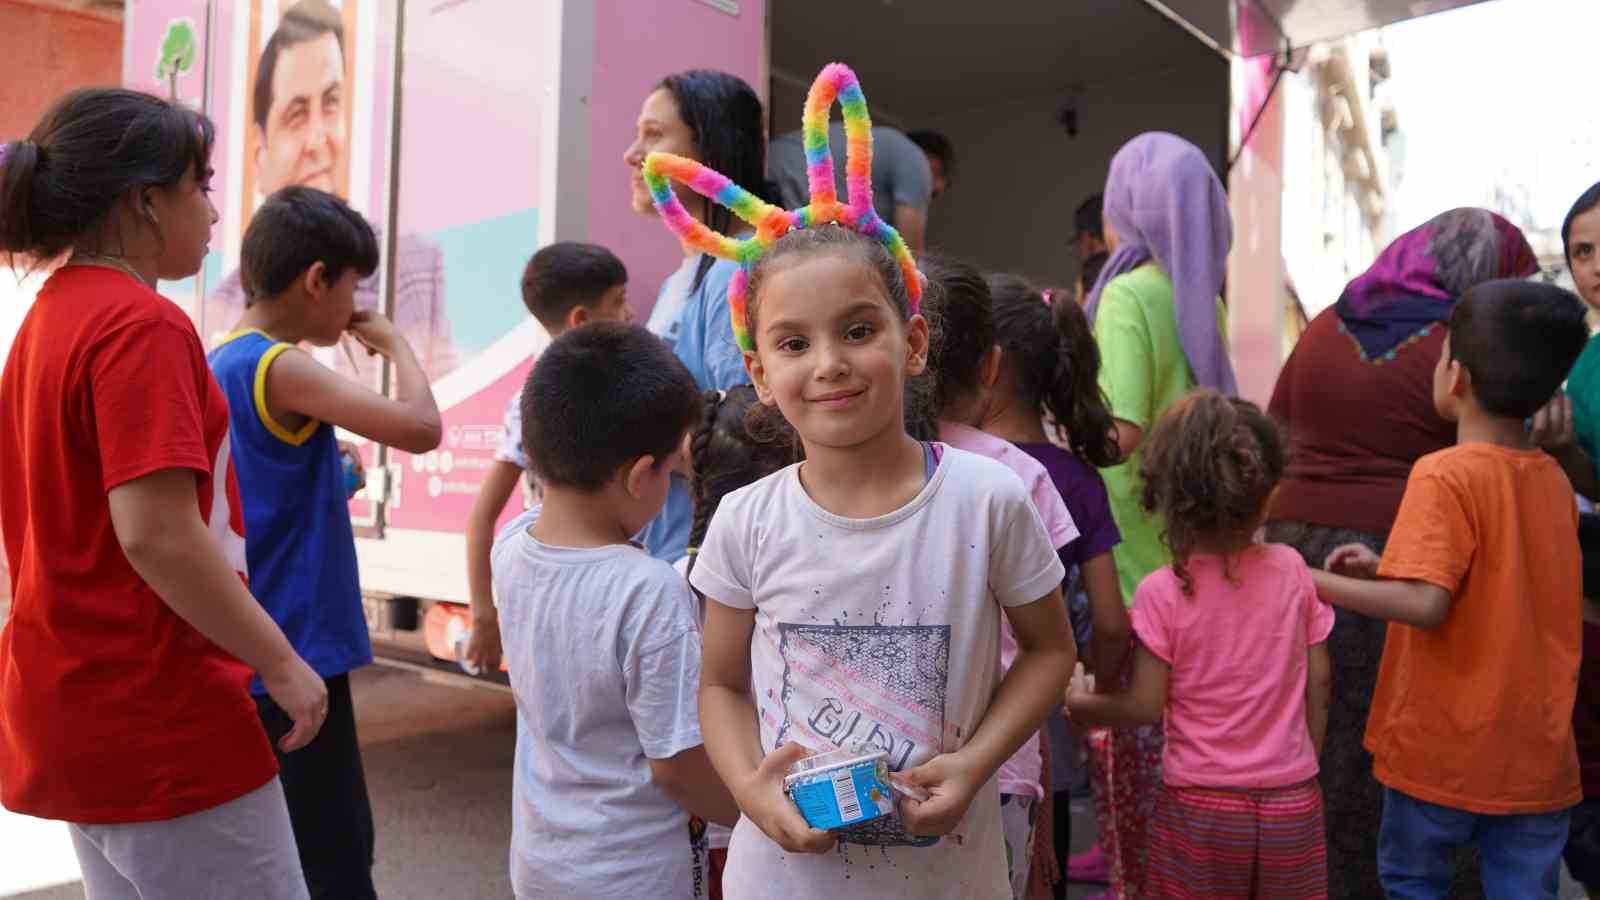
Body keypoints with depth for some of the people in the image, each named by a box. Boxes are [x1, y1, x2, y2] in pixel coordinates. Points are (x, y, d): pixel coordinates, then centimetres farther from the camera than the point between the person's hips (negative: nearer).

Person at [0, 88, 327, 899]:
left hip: (76, 710, 9)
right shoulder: (143, 325, -18)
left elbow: (80, 521, 16)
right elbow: (157, 535, -26)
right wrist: (280, 662, -17)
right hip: (160, 723, -9)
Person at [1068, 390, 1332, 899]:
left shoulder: (1162, 592, -15)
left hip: (1199, 804, -2)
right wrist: (1304, 760, 14)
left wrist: (1078, 703, 5)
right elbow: (1318, 683, 0)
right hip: (1291, 800, 2)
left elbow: (1145, 707, -13)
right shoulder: (1292, 570, -7)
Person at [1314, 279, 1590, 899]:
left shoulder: (1444, 475, -18)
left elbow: (1426, 605, -26)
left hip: (1443, 753, -5)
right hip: (1538, 756, 5)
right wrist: (1388, 568, 10)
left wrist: (1314, 583, -18)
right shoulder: (1554, 480, 4)